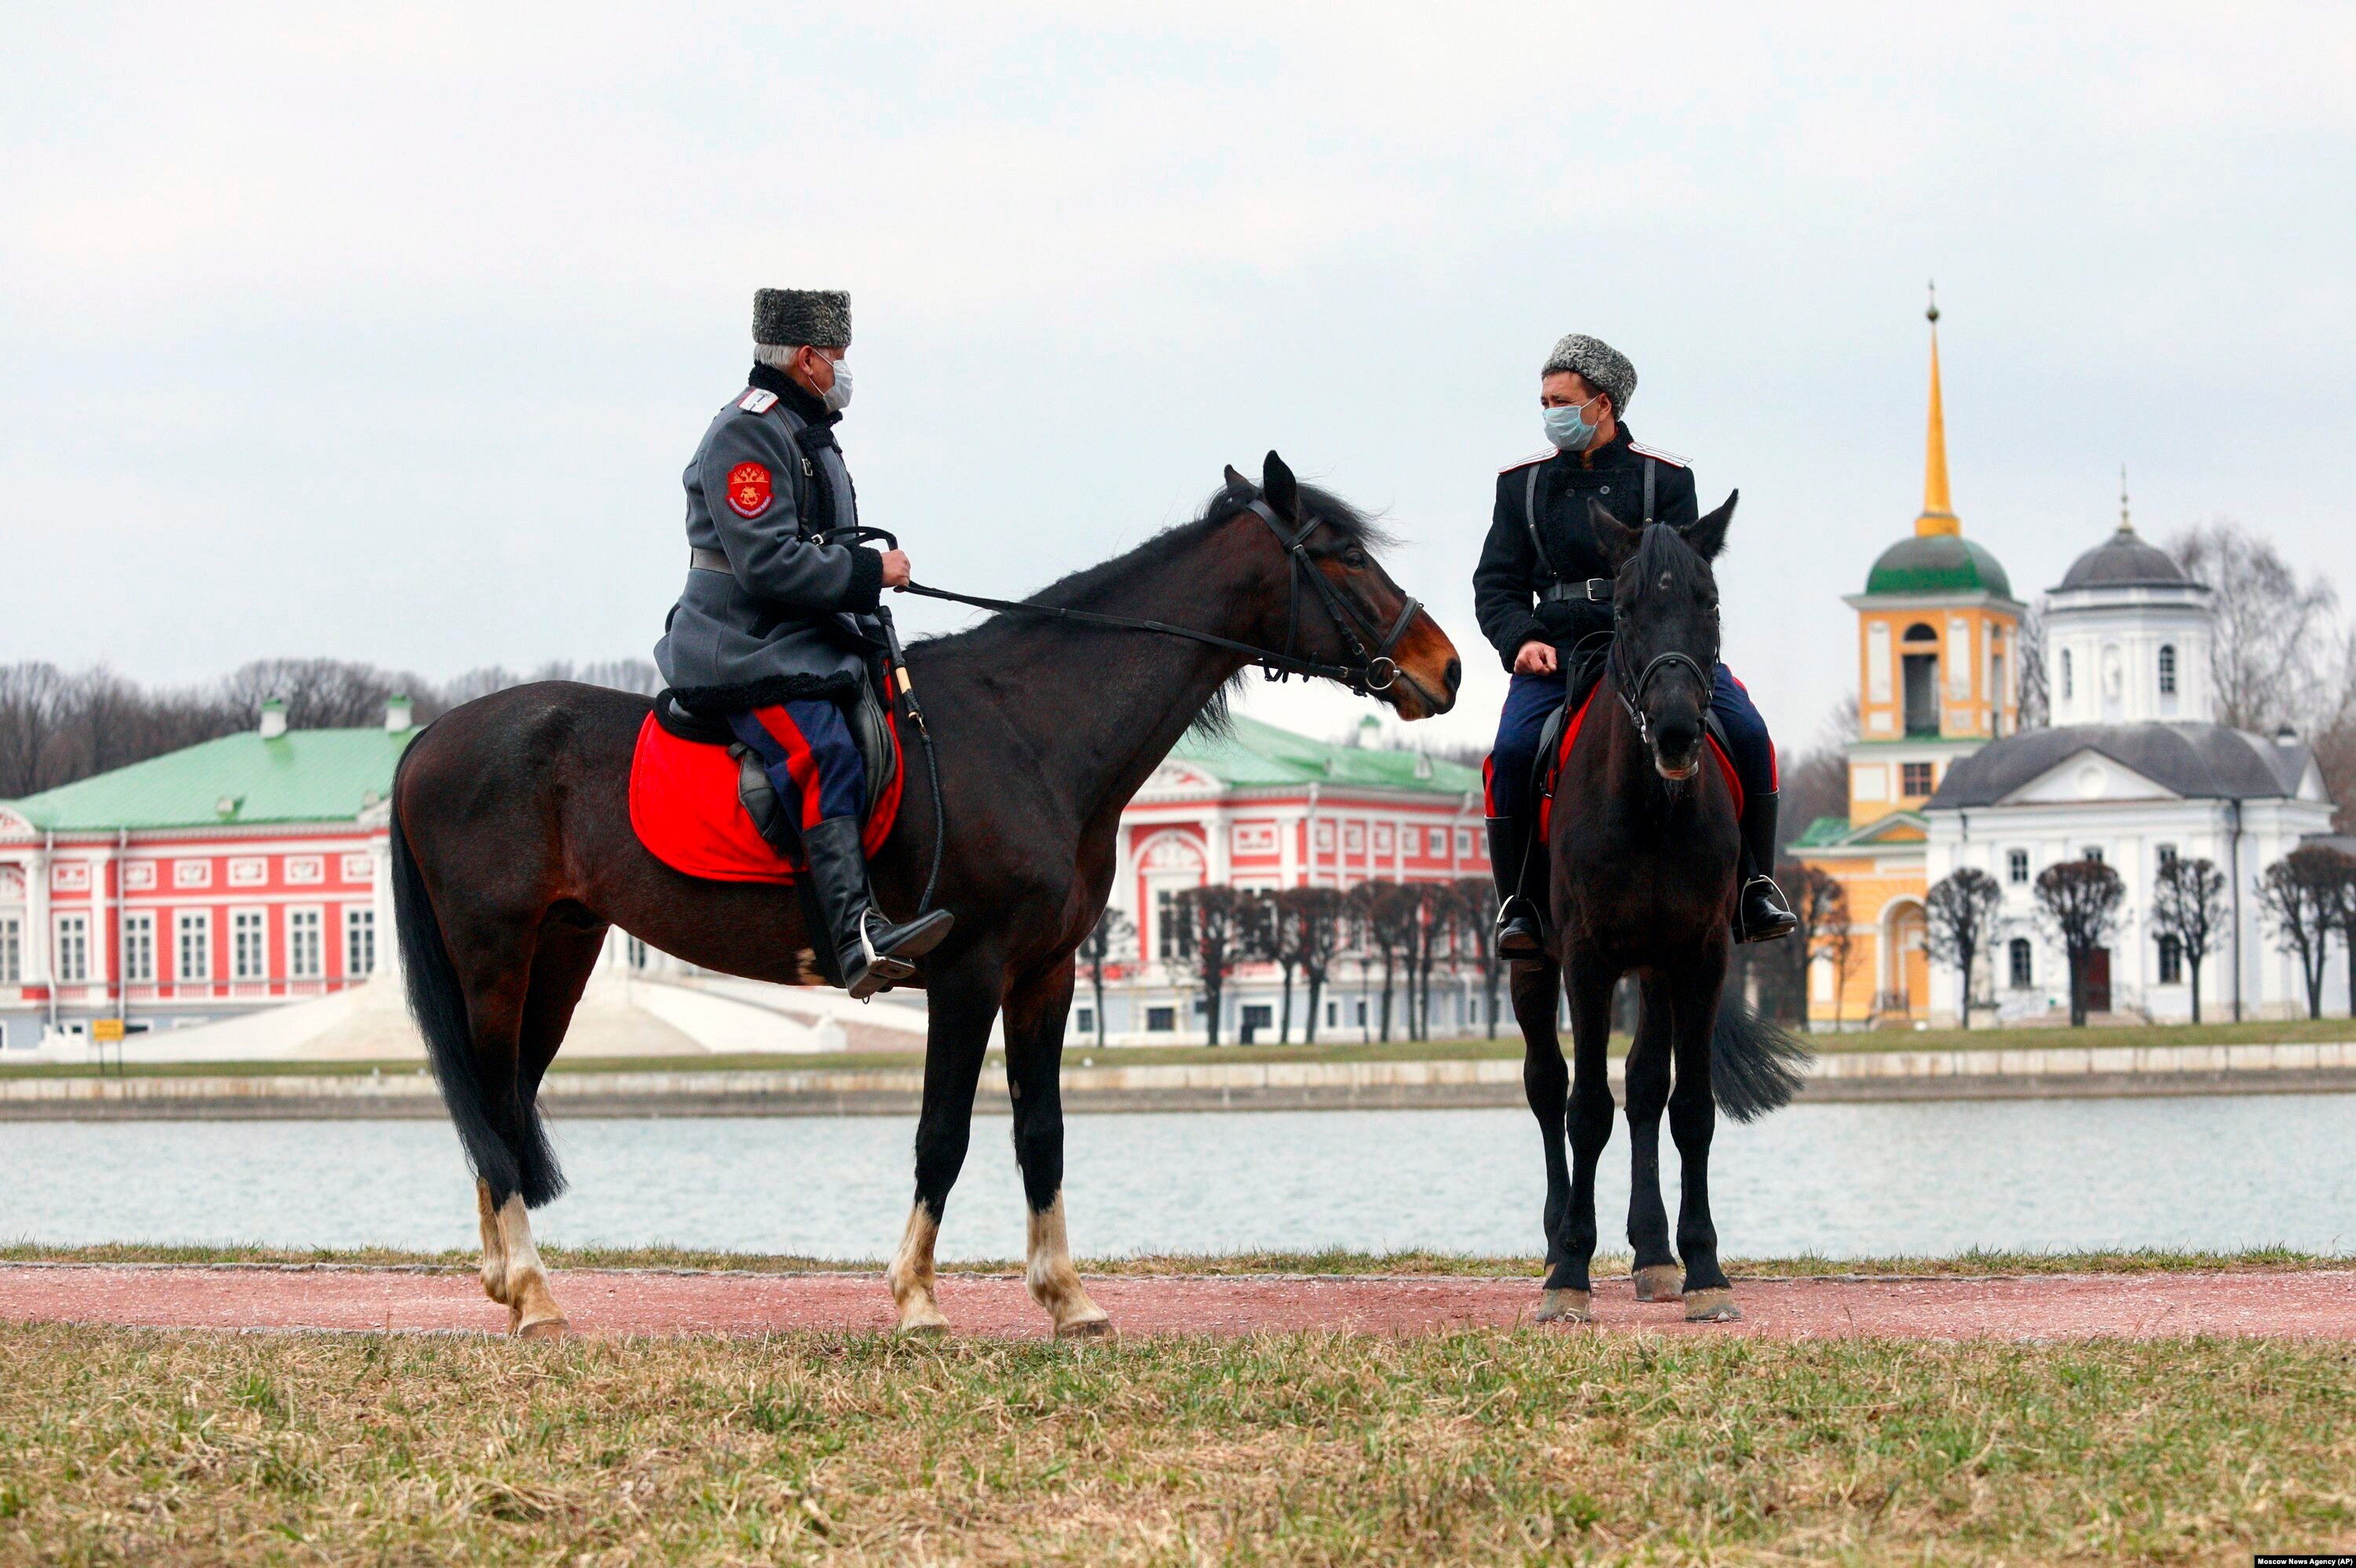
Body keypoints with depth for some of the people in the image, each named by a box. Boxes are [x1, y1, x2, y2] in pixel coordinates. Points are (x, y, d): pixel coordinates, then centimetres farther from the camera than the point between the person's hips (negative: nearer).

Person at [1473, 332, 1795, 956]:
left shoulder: (1665, 479, 7)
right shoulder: (1522, 485, 13)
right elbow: (1496, 583, 10)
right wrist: (1522, 639, -11)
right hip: (1556, 651, 1)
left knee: (1747, 735, -21)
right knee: (1512, 751, -27)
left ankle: (1754, 887, -6)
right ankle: (1517, 903, -12)